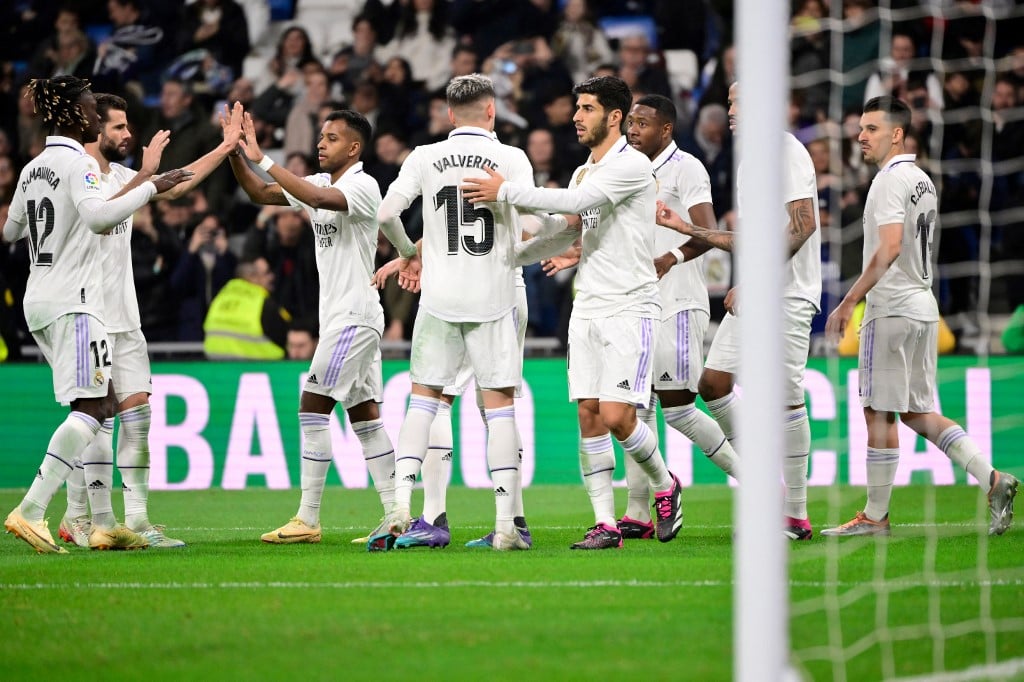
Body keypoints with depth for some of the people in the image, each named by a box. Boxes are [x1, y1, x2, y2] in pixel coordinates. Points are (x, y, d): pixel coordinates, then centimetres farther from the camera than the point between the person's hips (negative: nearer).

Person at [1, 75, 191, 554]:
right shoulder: (77, 163, -11)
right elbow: (99, 216, -29)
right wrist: (151, 187, -22)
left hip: (39, 300, 9)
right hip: (74, 302, -9)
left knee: (104, 404, 12)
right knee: (90, 408, -14)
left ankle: (102, 524, 8)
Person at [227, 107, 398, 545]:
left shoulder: (363, 186, -13)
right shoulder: (320, 183, 12)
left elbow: (318, 198, -31)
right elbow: (261, 194, 12)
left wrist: (263, 160, -31)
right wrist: (235, 154, -4)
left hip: (355, 314, -9)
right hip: (337, 313, 9)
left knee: (313, 405, -11)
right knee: (363, 413, 8)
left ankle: (307, 520, -10)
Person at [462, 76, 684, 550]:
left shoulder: (633, 165, -11)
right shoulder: (584, 172, 16)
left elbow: (577, 202, -22)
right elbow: (565, 234, 27)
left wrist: (506, 191, -19)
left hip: (629, 308, -7)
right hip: (588, 309, 8)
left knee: (617, 417, -14)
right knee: (588, 415, -1)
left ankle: (664, 484, 13)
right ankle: (605, 524, 1)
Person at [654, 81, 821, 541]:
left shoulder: (788, 152, -10)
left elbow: (803, 225, -19)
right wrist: (685, 228, 17)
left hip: (786, 296, -9)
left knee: (785, 397, -7)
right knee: (712, 382, 2)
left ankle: (796, 514, -2)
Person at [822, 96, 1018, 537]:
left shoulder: (890, 181, -13)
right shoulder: (922, 179, 16)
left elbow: (890, 247, -25)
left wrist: (849, 301, -24)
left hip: (892, 310, -9)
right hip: (923, 305, 9)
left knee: (879, 413, -2)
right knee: (916, 411, 12)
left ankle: (875, 516, 2)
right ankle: (991, 480, 1)